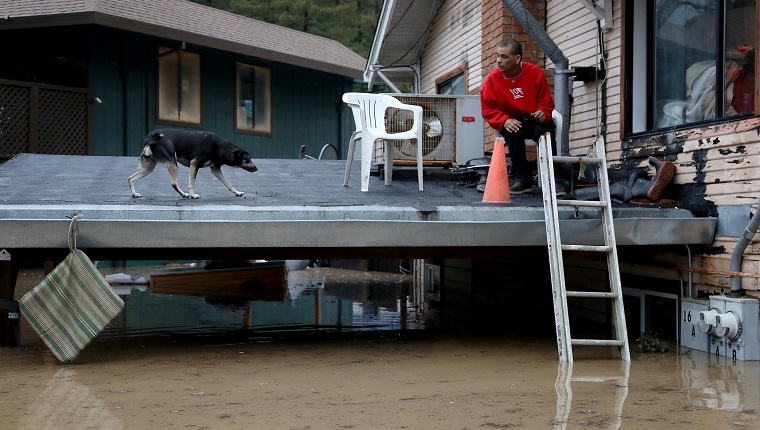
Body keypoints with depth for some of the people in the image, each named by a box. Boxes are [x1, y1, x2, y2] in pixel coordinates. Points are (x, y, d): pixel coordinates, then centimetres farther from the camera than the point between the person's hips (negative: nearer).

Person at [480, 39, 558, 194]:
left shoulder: (535, 72, -6)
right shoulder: (492, 79, -6)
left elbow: (547, 102, 2)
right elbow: (487, 109, -3)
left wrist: (543, 113, -21)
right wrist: (504, 121, -21)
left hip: (535, 121, 0)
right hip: (512, 122, 0)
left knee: (546, 131, -32)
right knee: (513, 132, -34)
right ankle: (522, 178, -25)